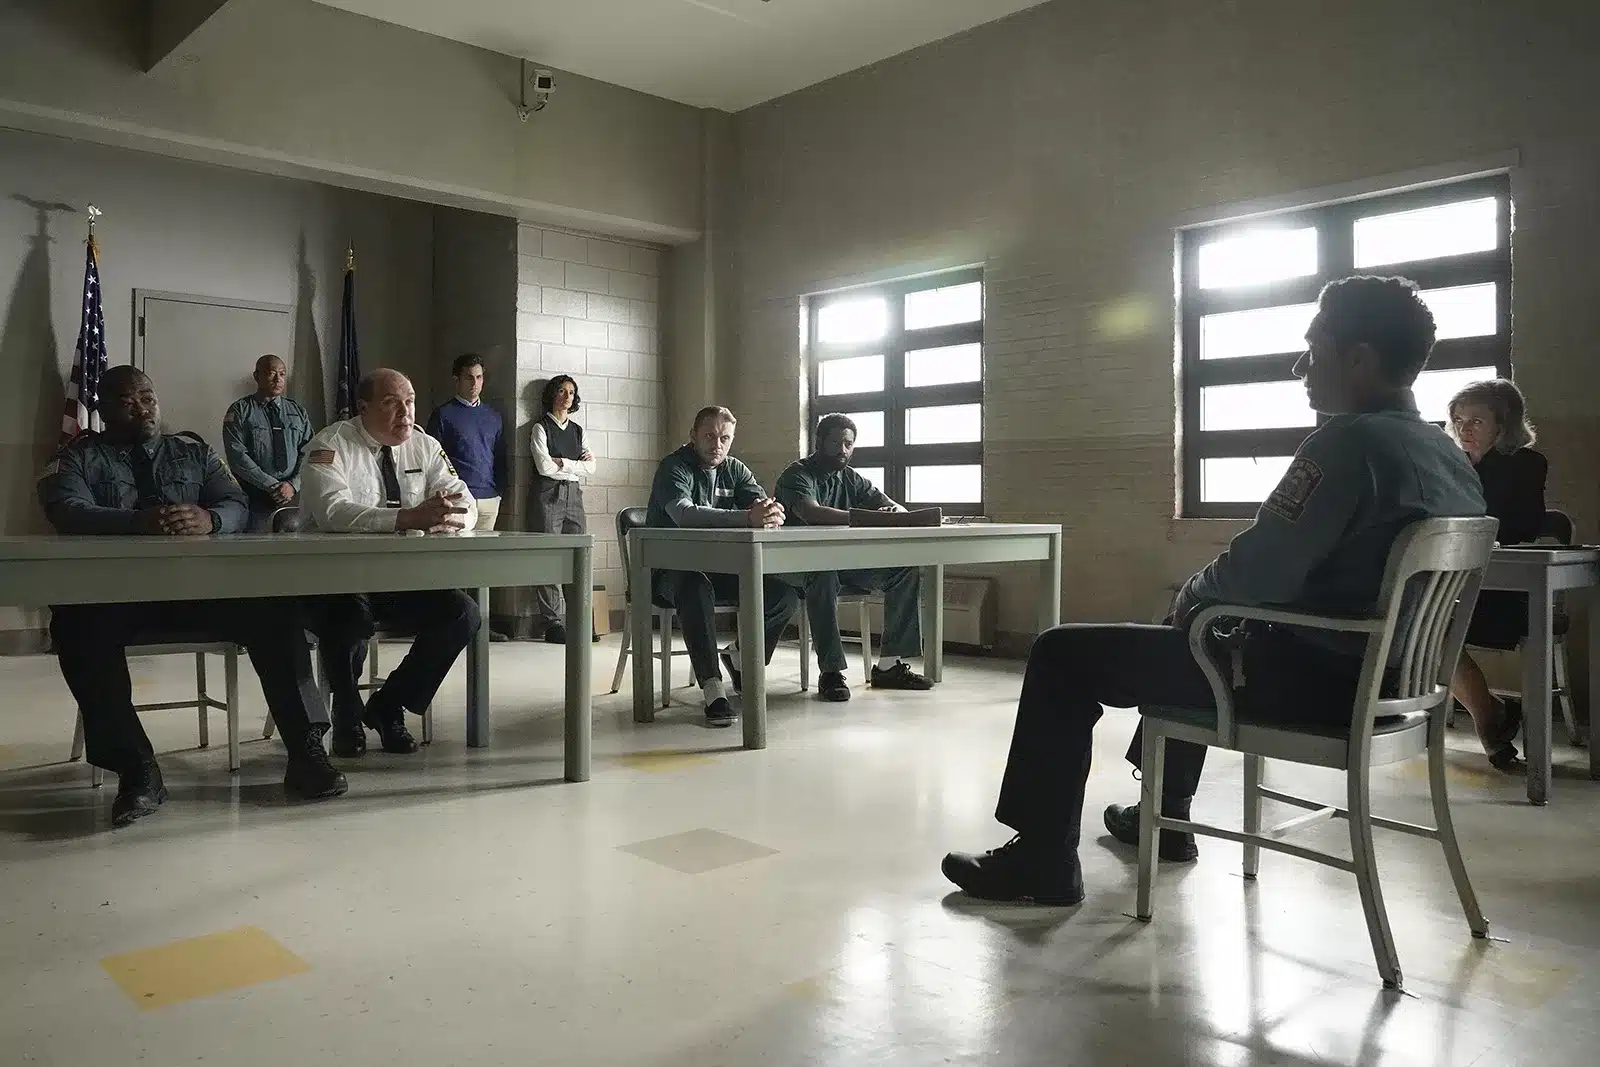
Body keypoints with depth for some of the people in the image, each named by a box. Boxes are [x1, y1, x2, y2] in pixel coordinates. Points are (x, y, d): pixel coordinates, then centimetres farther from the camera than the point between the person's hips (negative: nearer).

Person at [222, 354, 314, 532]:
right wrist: (272, 485, -12)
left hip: (294, 495, 2)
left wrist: (293, 485, -10)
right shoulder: (240, 410, 4)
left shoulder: (299, 412, 14)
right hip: (255, 498, -2)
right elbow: (237, 455, -7)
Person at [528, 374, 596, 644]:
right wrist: (577, 465, -1)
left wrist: (561, 463, -4)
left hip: (573, 495, 5)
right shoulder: (541, 427, 3)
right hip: (547, 495, -5)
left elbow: (590, 467, 8)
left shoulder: (577, 430, 19)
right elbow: (544, 466, -10)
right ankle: (553, 625, -5)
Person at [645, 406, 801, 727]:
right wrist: (747, 517, -45)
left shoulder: (735, 470, 9)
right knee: (696, 589, -40)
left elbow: (766, 506, -6)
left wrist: (771, 513, -34)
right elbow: (684, 513, -32)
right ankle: (712, 688, -40)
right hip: (671, 569, -6)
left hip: (720, 568, 6)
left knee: (786, 595, -9)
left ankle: (740, 655, 17)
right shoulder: (674, 468, -11)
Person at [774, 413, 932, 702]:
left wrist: (894, 511, -18)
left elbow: (894, 507, 9)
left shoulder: (851, 478, 14)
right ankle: (830, 672, -33)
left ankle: (889, 665, -8)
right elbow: (811, 513, -29)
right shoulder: (798, 474, -8)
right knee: (824, 575, -40)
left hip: (845, 563, 7)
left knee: (907, 569, -9)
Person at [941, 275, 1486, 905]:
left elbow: (1258, 573, -24)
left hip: (1310, 678, -9)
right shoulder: (1452, 458, 8)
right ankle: (1165, 814, 41)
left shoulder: (1347, 442, -20)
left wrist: (1193, 593, -1)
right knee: (1196, 636, 35)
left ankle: (1044, 861, 6)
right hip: (1377, 674, 10)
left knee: (1063, 653, -1)